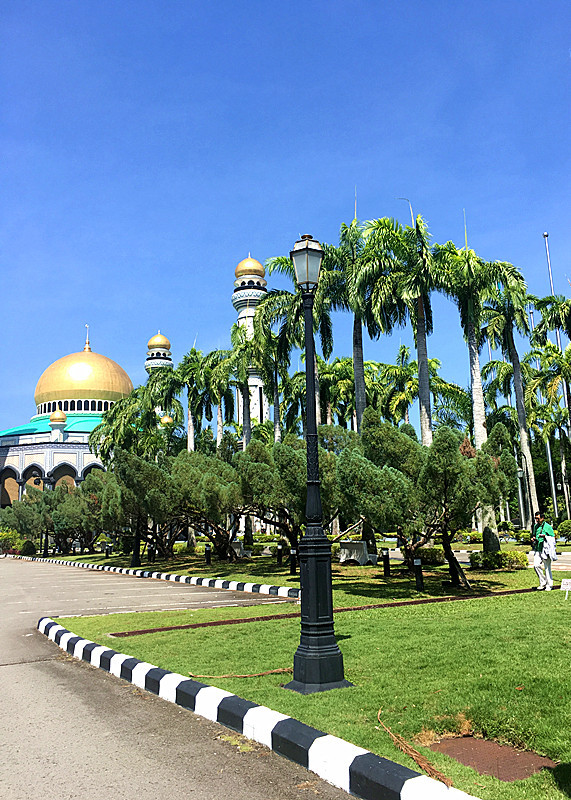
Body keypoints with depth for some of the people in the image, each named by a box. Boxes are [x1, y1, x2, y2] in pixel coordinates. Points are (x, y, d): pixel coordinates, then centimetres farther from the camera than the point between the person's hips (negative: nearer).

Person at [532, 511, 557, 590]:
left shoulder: (547, 527, -5)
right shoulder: (535, 526, 14)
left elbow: (553, 537, -5)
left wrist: (545, 536, -19)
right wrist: (533, 538, 7)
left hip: (546, 550, -5)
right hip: (537, 550, 5)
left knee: (547, 567, -1)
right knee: (536, 565, -8)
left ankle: (549, 585, 11)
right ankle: (543, 582, 8)